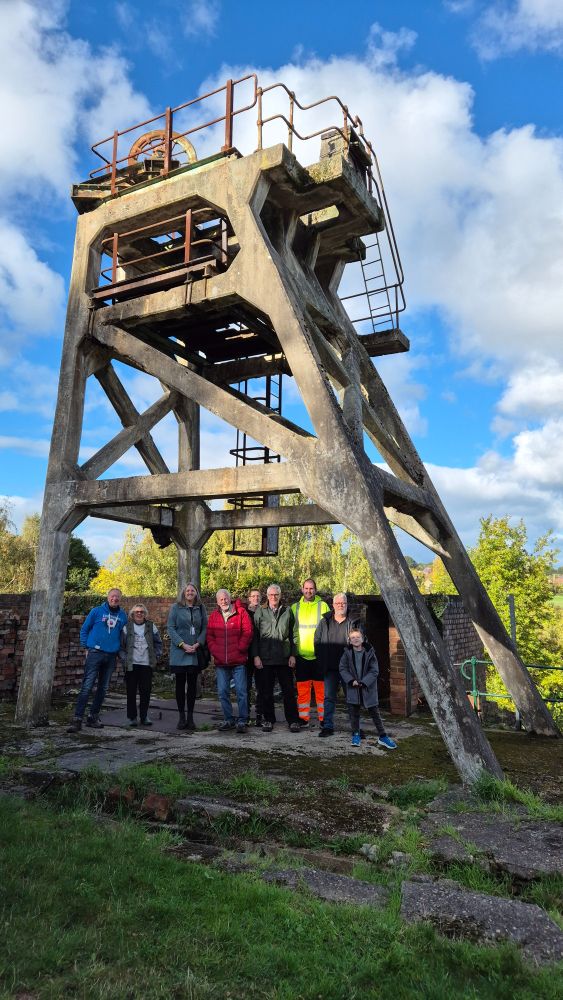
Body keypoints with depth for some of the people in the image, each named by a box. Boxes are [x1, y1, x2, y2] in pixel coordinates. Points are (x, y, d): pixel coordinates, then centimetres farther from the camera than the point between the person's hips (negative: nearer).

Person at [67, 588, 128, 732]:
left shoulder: (122, 615, 7)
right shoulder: (97, 611, -2)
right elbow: (84, 629, 5)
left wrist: (119, 650, 10)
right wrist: (87, 646, 0)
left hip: (111, 656, 4)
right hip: (95, 653, -4)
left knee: (103, 688, 11)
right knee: (87, 686, -10)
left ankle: (93, 717, 22)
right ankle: (77, 719, -9)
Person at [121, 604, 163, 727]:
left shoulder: (151, 626, 7)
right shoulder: (127, 627, 2)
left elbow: (158, 642, 14)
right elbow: (121, 644, 3)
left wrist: (155, 656, 5)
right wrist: (124, 658, -5)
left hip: (146, 664, 1)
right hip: (131, 665, -1)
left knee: (146, 691, 3)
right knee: (131, 692, 3)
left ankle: (144, 716, 14)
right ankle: (132, 717, 14)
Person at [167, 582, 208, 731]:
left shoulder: (200, 609, 8)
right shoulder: (176, 608, 1)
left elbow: (205, 628, 6)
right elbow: (170, 628, -4)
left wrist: (198, 643, -10)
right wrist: (183, 644, -13)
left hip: (196, 652, 2)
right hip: (179, 652, -2)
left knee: (192, 684, 6)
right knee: (180, 683, 4)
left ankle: (190, 717, 13)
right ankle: (181, 716, 12)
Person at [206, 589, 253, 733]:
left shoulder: (241, 612, -1)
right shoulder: (213, 616, 10)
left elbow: (248, 632, -5)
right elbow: (209, 636, 9)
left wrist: (240, 648, -9)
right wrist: (214, 651, -3)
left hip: (238, 661, -4)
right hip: (220, 662, 4)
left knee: (241, 691, -1)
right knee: (223, 692, 9)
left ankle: (242, 721, 9)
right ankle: (228, 720, 22)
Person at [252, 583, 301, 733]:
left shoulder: (287, 612, 8)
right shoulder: (260, 612, 6)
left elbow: (292, 635, 8)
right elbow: (255, 636, 5)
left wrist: (292, 655, 0)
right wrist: (256, 656, -3)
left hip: (284, 658, 0)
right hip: (265, 658, 0)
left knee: (289, 691, 2)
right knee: (266, 692, 7)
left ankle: (293, 721, 11)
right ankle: (269, 720, 19)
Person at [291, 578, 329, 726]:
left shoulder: (323, 606, 3)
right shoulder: (295, 607, 9)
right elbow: (290, 630, 12)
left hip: (319, 655, -2)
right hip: (301, 655, 2)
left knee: (321, 688, 2)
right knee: (302, 689, 6)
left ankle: (323, 718, 11)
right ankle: (303, 718, 15)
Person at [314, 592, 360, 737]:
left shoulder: (354, 623, 2)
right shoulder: (324, 622, 7)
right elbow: (317, 642, 10)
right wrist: (321, 662, 3)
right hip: (330, 668, 1)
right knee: (329, 697, 2)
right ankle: (327, 726, 9)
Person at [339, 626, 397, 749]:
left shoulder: (369, 652, -6)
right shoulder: (347, 653, -3)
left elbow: (374, 671, -6)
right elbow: (343, 669, -1)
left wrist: (363, 682, -16)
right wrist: (351, 680, -15)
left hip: (368, 687, -1)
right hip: (353, 688, 1)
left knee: (375, 712, 5)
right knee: (353, 712, 8)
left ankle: (382, 736, 14)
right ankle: (356, 735, 24)